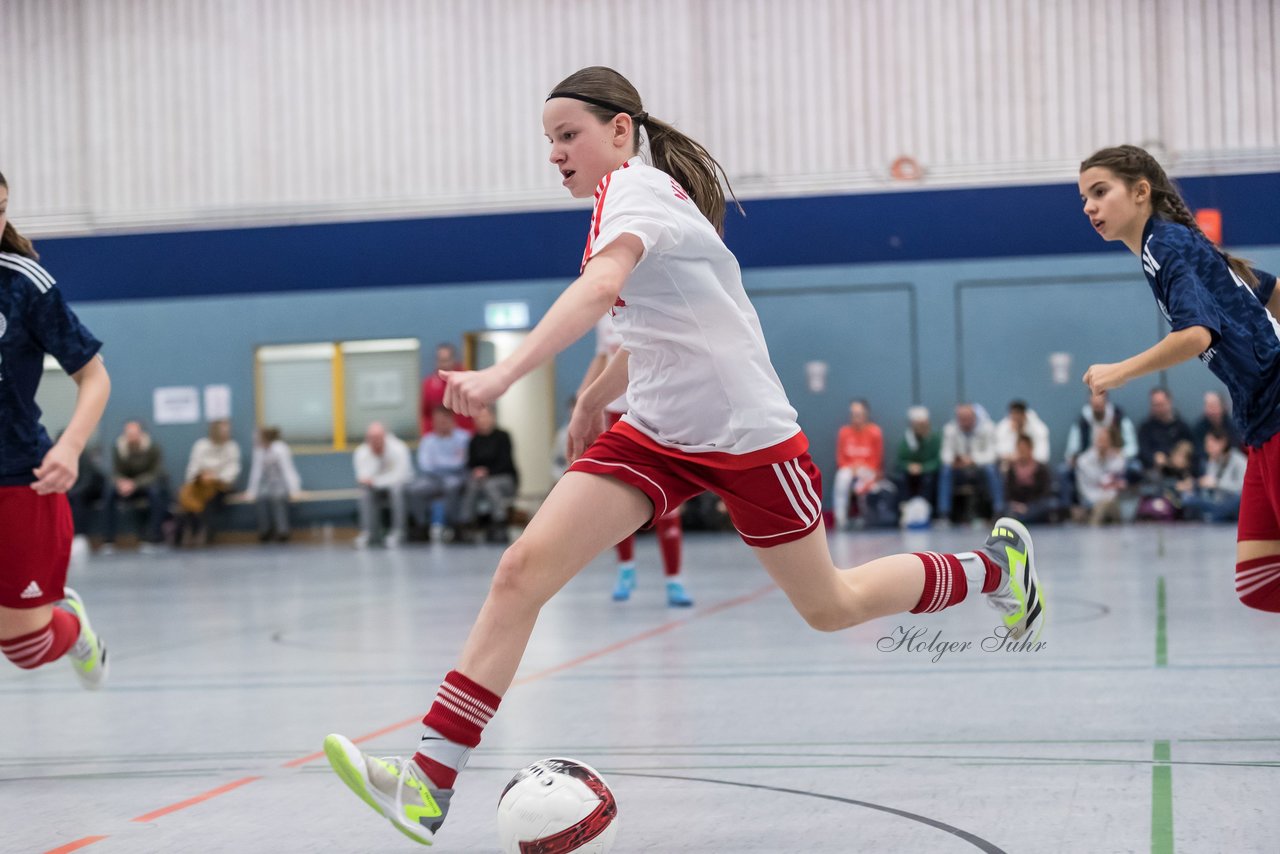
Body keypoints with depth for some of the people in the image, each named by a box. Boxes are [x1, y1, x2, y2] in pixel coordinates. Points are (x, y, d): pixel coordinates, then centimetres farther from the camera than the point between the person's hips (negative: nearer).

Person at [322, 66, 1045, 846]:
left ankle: (998, 566, 36)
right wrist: (597, 394, 30)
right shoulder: (633, 196, 11)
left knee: (830, 608, 8)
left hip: (746, 433, -8)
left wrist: (505, 374, -49)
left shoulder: (636, 185, -16)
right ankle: (428, 784, -17)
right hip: (655, 433, 8)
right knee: (523, 571, -12)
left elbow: (601, 286, -37)